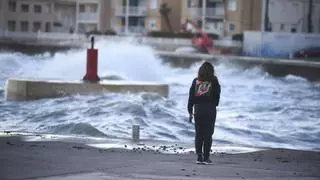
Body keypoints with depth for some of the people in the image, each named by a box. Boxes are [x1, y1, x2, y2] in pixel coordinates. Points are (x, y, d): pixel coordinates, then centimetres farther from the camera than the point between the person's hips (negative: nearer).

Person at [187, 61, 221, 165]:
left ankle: (199, 157, 5)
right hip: (210, 110, -2)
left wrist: (190, 111, 8)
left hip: (198, 109, 2)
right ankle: (206, 157, 0)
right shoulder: (214, 81, -3)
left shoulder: (196, 81, 3)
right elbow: (217, 96, 0)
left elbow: (191, 97, 3)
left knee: (198, 134, 7)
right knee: (208, 134, 2)